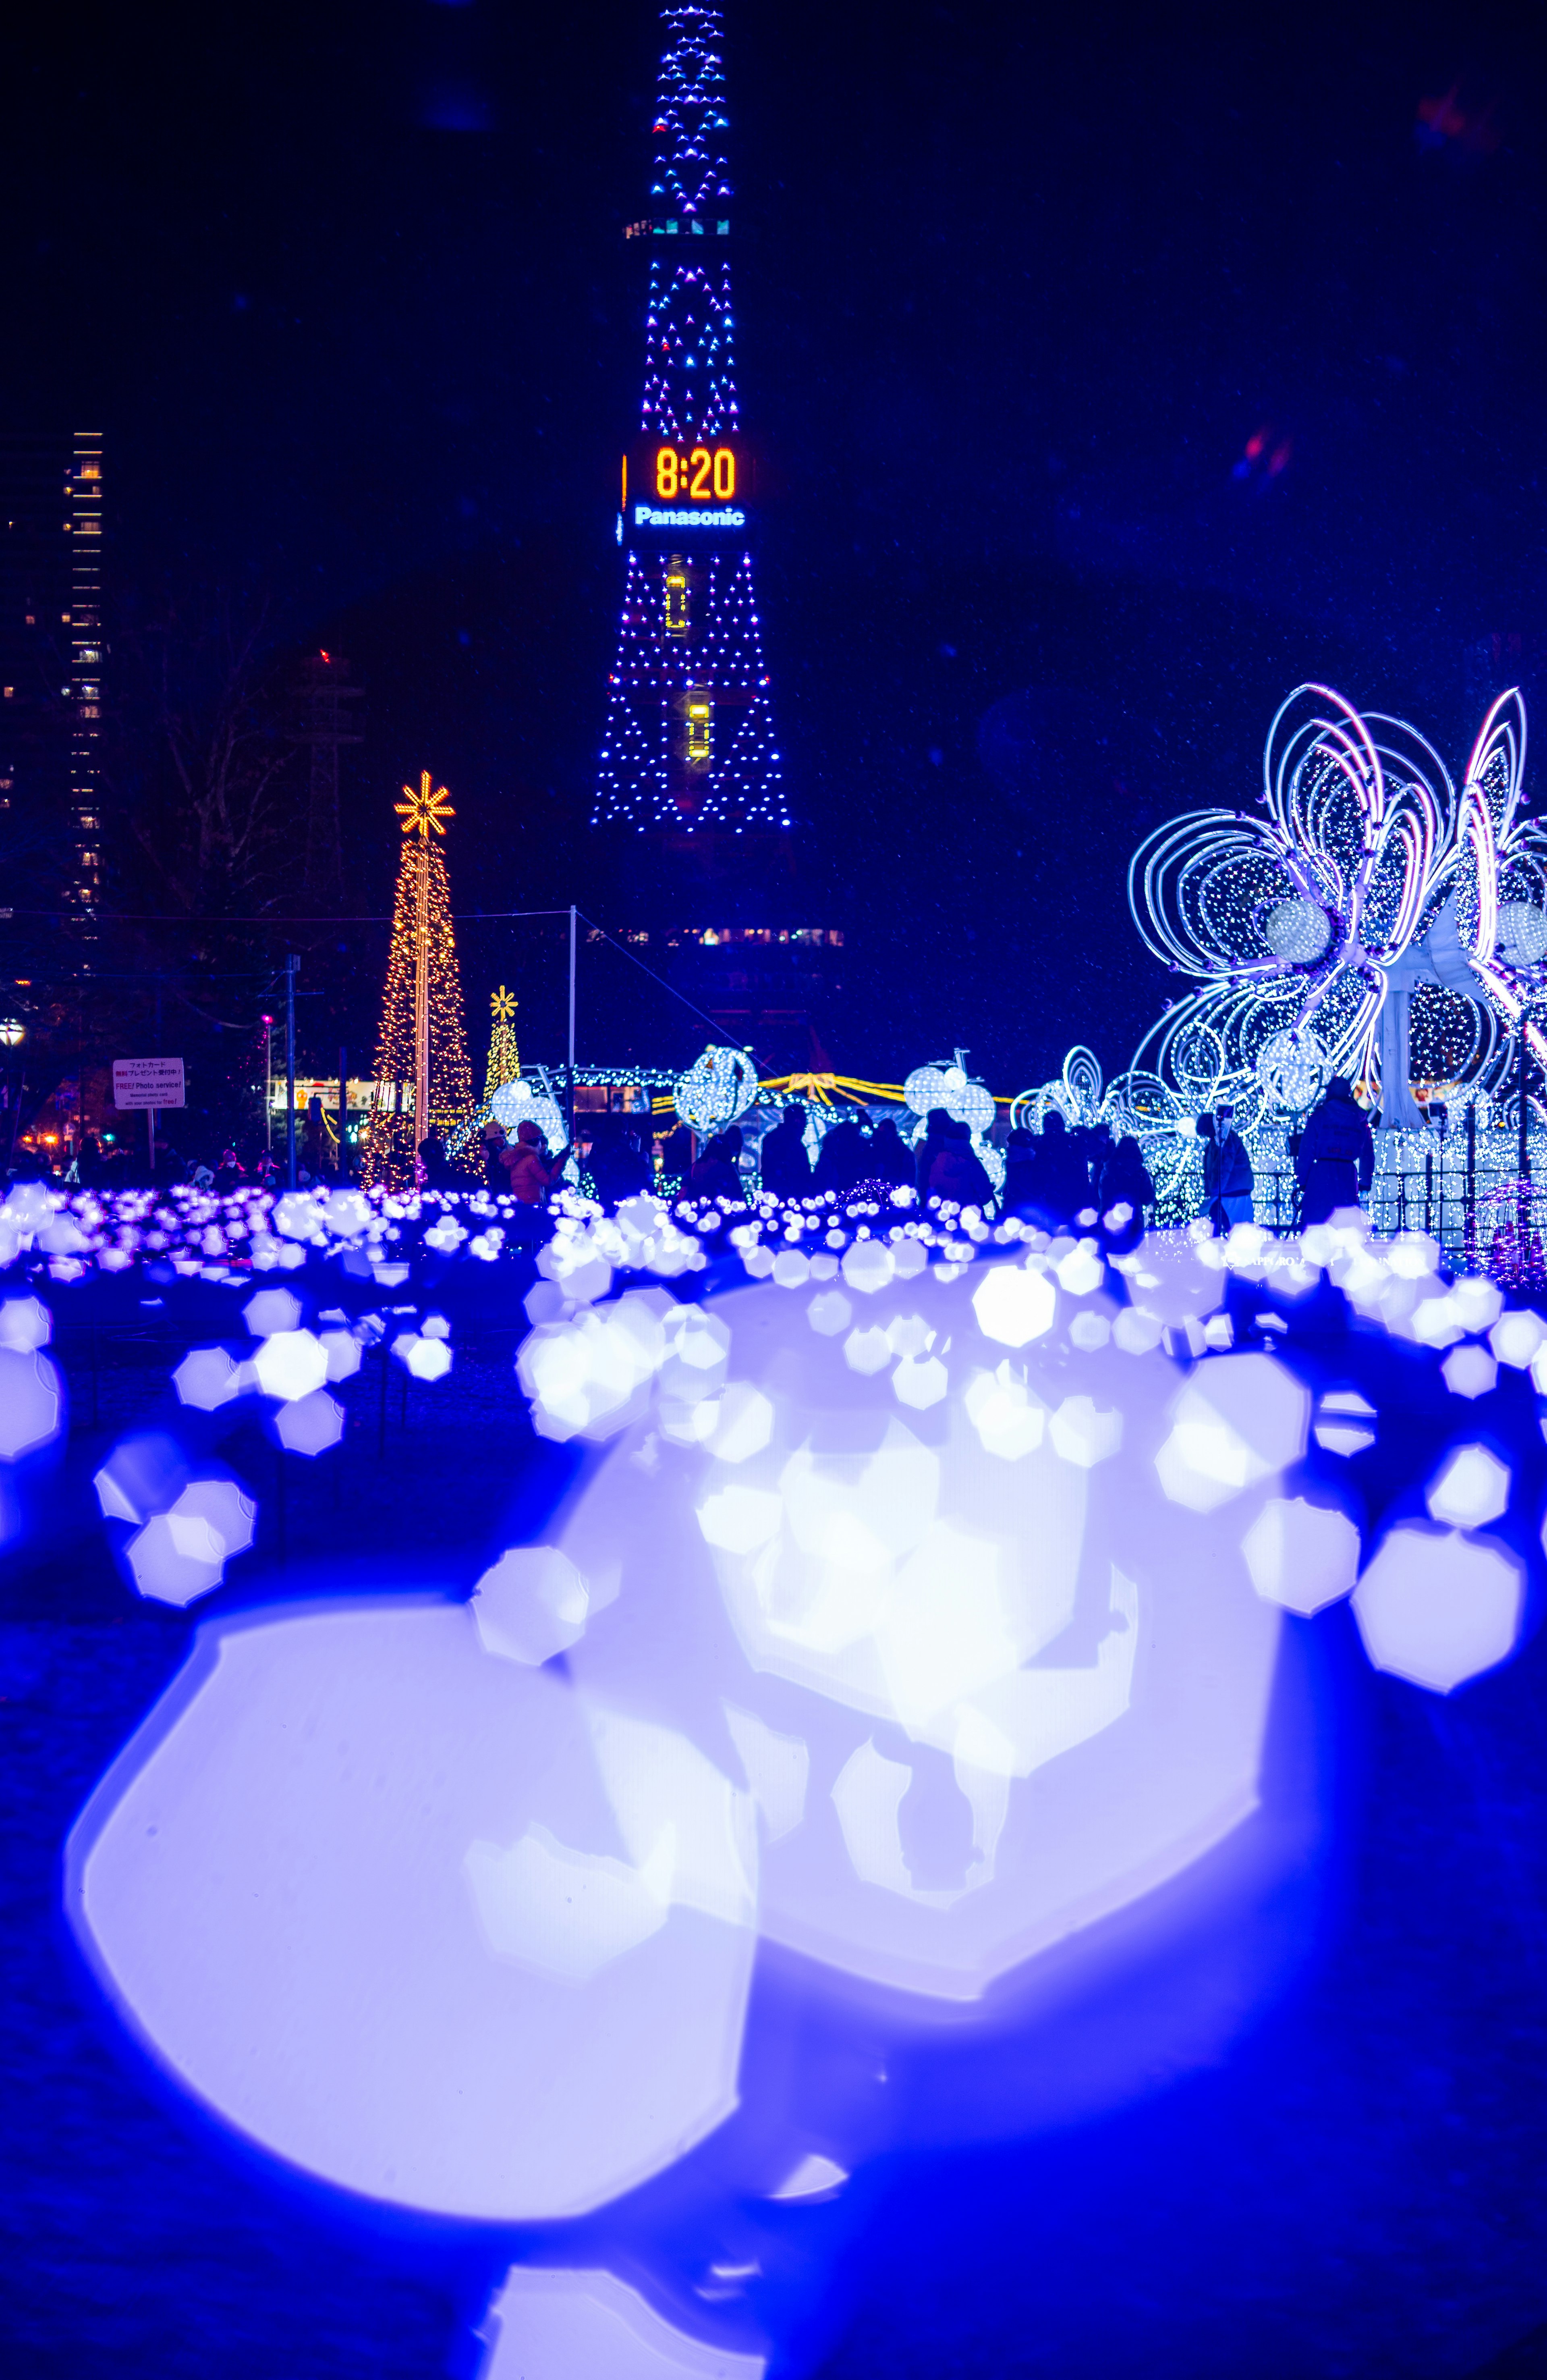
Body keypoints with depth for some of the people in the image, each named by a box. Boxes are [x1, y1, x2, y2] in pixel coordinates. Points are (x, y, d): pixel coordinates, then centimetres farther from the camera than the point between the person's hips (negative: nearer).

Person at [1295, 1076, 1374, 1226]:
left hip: (1322, 1174, -3)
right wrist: (1365, 1182, 19)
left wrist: (1302, 1180, 3)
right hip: (1348, 1177, 3)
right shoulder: (1361, 1120, 10)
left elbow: (1306, 1151, -1)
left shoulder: (1319, 1116, 1)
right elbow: (1368, 1155, 13)